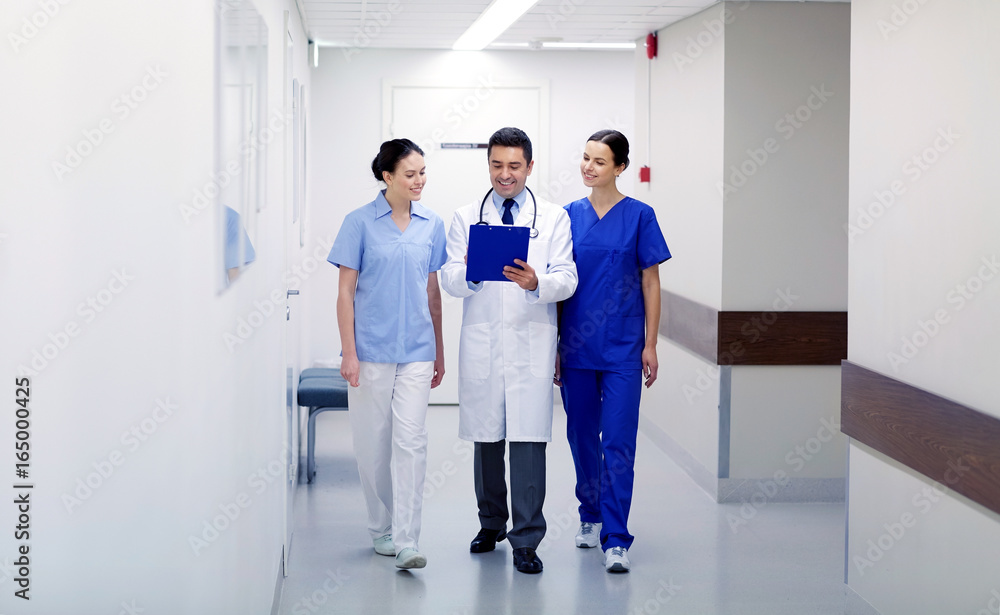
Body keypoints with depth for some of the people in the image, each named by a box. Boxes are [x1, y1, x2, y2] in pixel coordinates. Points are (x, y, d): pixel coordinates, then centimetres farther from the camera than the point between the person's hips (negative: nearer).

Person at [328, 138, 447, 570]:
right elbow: (345, 291, -3)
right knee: (373, 442, 6)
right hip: (371, 350, -2)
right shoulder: (361, 223, -3)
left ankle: (406, 542, -9)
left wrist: (439, 351, 15)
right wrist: (348, 352, -8)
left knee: (411, 440, -8)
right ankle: (381, 529, 23)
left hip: (415, 350, 2)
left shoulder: (432, 225, 8)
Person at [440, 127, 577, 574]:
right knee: (486, 438, 9)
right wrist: (470, 273, -21)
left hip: (531, 343, -2)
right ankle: (491, 523, 26)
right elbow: (449, 279, 1)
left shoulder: (554, 218, 8)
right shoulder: (466, 218, 10)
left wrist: (537, 283, -22)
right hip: (481, 344, 2)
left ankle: (526, 540, -2)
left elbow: (568, 279, -1)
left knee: (528, 439, -6)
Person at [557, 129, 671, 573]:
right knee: (582, 436, 12)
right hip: (576, 347, 3)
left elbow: (650, 283, 0)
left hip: (622, 347, -3)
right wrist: (553, 345, 5)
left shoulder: (639, 216, -2)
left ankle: (616, 539, -5)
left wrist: (650, 345, -3)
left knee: (618, 442, -7)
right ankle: (591, 516, 31)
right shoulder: (569, 215, 5)